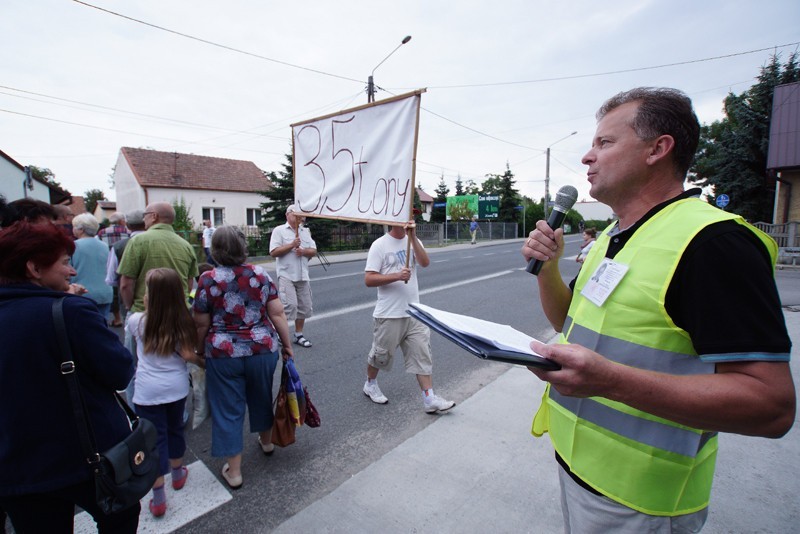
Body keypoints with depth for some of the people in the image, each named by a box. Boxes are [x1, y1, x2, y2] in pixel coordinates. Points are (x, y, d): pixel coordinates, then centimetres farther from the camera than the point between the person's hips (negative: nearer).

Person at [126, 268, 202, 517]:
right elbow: (187, 355, -13)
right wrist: (204, 363, 4)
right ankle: (178, 474, 44)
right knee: (175, 429, 22)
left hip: (148, 391, -2)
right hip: (177, 387, 2)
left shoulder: (137, 321, -10)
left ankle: (158, 499, 15)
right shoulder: (183, 321, -9)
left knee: (155, 440, 7)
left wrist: (146, 309, 19)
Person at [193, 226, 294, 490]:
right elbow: (277, 313, -5)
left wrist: (200, 350, 12)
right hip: (263, 349, 3)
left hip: (223, 354, -2)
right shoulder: (261, 274, -4)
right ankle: (267, 441, 46)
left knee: (228, 410, 12)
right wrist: (287, 344, 4)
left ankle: (234, 471, 23)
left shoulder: (208, 279, -9)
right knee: (261, 397, 24)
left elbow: (202, 323, -5)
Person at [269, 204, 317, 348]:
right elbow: (273, 252, -10)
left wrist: (303, 251, -10)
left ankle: (298, 335, 22)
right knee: (289, 305, -14)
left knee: (304, 306, 9)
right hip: (286, 275, -6)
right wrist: (291, 245, -17)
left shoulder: (306, 232, 15)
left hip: (303, 276, 6)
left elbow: (314, 251, 10)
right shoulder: (279, 231, -1)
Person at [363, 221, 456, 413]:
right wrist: (396, 276, -23)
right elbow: (368, 280, -12)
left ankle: (430, 399, 11)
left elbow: (425, 263, -12)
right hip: (389, 315, -4)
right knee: (381, 354, 13)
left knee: (422, 354, 3)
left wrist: (413, 237, -20)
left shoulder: (412, 241, 6)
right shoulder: (380, 245, -9)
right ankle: (370, 384, 40)